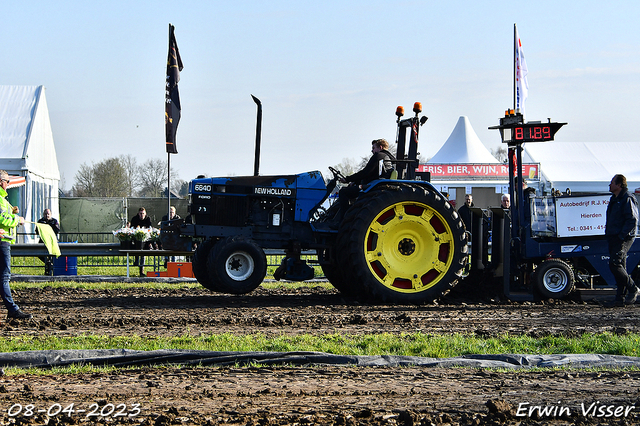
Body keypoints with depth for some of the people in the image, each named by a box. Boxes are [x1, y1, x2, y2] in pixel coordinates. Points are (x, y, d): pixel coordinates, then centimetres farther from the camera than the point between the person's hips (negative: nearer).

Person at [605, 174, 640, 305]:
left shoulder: (627, 199, -11)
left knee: (614, 264, -17)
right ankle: (620, 296, 8)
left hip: (623, 239, -9)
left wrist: (622, 235, -20)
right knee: (620, 267, 7)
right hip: (613, 238, 9)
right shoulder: (614, 199, 18)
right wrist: (609, 234, 15)